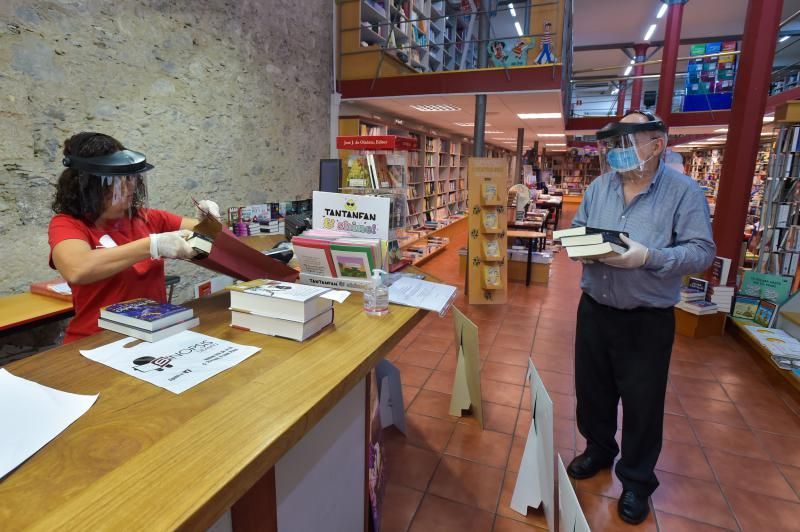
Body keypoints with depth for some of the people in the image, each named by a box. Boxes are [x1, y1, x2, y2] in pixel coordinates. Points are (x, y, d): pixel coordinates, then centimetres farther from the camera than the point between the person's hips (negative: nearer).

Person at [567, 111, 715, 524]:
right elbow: (577, 227, 11)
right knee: (592, 388, 19)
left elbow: (702, 252, -14)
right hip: (594, 309, 5)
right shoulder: (601, 185, 3)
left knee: (642, 402, 10)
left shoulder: (685, 191, -10)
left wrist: (648, 257, -29)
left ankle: (637, 479, 33)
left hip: (647, 320, -4)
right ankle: (599, 449, 44)